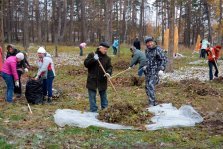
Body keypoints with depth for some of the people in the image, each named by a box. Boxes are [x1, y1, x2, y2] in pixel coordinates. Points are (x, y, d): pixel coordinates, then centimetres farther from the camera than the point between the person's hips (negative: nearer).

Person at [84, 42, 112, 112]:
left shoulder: (107, 58, 5)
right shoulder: (91, 55, -1)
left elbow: (109, 67, -3)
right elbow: (86, 64, -8)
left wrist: (108, 72, -25)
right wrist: (93, 59, -23)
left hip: (102, 81, 2)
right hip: (92, 81, -2)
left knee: (103, 96, 12)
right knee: (92, 97, 3)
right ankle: (93, 111, 11)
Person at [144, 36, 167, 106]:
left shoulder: (158, 49, -9)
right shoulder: (147, 50, 12)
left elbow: (164, 59, -13)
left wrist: (161, 69, -22)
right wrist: (144, 66, 9)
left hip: (155, 71, -7)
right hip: (148, 72, 7)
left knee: (151, 85, -22)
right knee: (147, 87, 8)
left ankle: (152, 102, -20)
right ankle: (153, 103, 22)